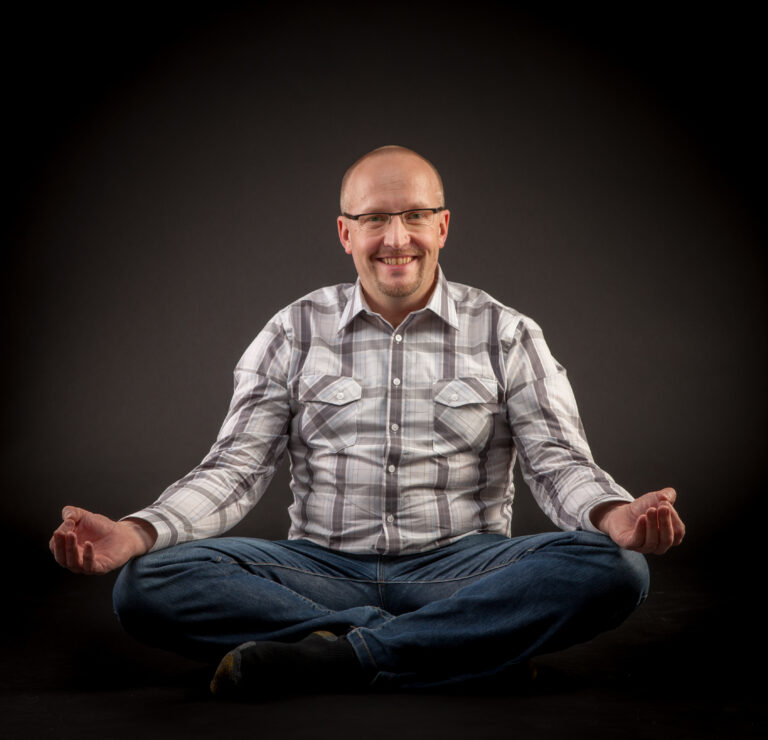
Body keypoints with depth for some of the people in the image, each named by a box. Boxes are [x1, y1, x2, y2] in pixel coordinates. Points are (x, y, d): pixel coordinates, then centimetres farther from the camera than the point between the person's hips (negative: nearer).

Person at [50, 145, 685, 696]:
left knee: (613, 568, -29)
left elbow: (559, 461, 1)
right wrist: (134, 534, -15)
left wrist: (616, 516, -23)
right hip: (324, 570, 1)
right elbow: (235, 467, 4)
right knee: (149, 583, -24)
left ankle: (342, 654, -30)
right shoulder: (294, 334, 10)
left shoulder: (506, 335, 8)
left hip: (460, 568, -1)